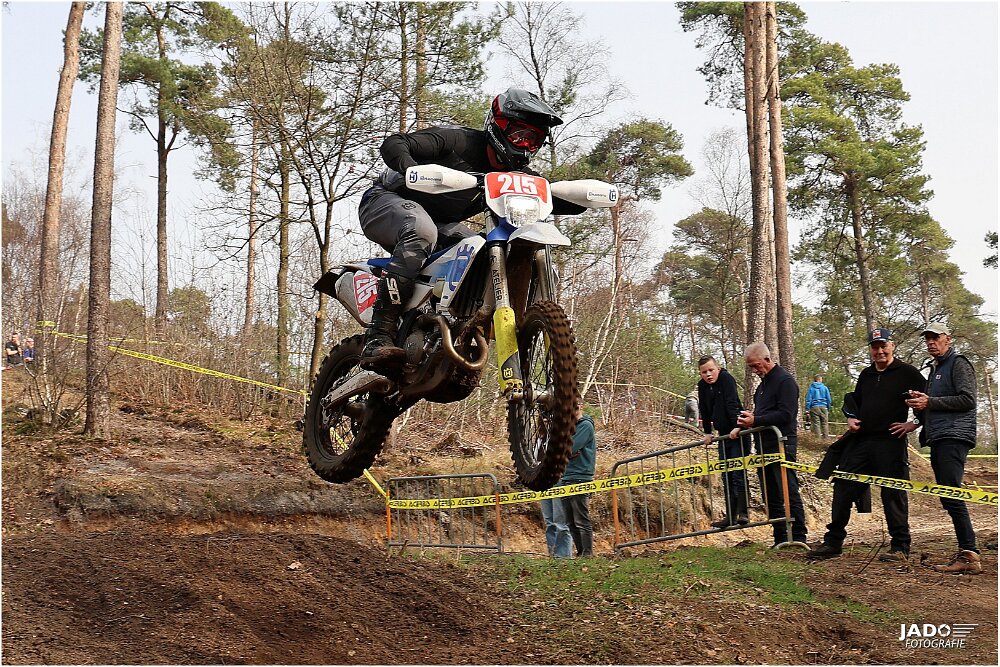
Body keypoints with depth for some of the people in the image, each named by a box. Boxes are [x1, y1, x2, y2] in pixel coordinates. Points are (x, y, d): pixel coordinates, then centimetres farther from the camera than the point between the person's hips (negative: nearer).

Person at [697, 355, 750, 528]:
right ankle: (730, 516, 12)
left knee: (739, 475, -9)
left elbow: (732, 403, -25)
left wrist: (736, 427, -33)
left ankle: (743, 513, -6)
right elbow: (705, 410, 14)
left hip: (738, 433, -8)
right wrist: (707, 433, 12)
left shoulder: (726, 378, -14)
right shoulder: (702, 386, 6)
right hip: (724, 435, 8)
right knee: (726, 477, 8)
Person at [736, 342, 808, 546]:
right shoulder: (764, 382, 20)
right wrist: (744, 425, 8)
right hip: (765, 445, 10)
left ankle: (799, 537, -4)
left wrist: (755, 421, -21)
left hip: (781, 444, -10)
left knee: (789, 491, -8)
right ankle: (780, 539, 14)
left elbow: (785, 415, -19)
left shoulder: (785, 381, -10)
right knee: (771, 495, 10)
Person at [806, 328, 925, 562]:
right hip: (860, 441, 6)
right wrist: (851, 418, 14)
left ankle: (900, 547, 7)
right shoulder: (866, 375, 18)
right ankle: (833, 542, 12)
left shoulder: (907, 373, -2)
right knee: (843, 489, 5)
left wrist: (914, 424, -9)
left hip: (890, 442, -6)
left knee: (893, 494, -3)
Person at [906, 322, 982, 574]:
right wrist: (919, 403, 8)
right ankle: (966, 553, 8)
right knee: (948, 498, 6)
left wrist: (929, 402, -11)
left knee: (952, 496, -17)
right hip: (938, 439, 10)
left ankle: (969, 555, -18)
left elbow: (968, 400, -12)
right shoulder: (934, 369, 26)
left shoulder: (959, 364, -1)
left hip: (954, 437, -10)